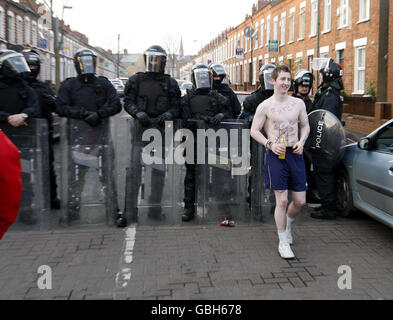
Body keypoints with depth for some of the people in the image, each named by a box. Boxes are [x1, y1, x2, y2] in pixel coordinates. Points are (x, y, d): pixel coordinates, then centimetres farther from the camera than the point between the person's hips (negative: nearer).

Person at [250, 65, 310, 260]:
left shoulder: (298, 103, 9)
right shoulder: (265, 106, 0)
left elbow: (305, 126, 20)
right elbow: (254, 131, 2)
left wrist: (301, 142, 0)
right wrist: (270, 144, -13)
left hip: (295, 155, 4)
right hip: (276, 156, -4)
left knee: (300, 201, 5)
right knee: (282, 200, -5)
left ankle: (287, 224, 37)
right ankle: (283, 242, 10)